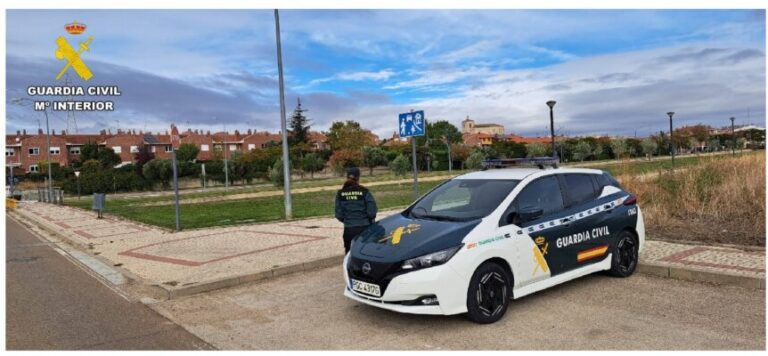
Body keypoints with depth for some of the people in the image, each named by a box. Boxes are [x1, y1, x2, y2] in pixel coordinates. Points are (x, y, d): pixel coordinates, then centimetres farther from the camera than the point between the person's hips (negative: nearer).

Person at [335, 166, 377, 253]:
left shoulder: (340, 193, -2)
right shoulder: (364, 192, -8)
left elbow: (339, 215, 0)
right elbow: (371, 212, -8)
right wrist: (370, 221, 13)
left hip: (349, 229, 2)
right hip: (364, 228, -2)